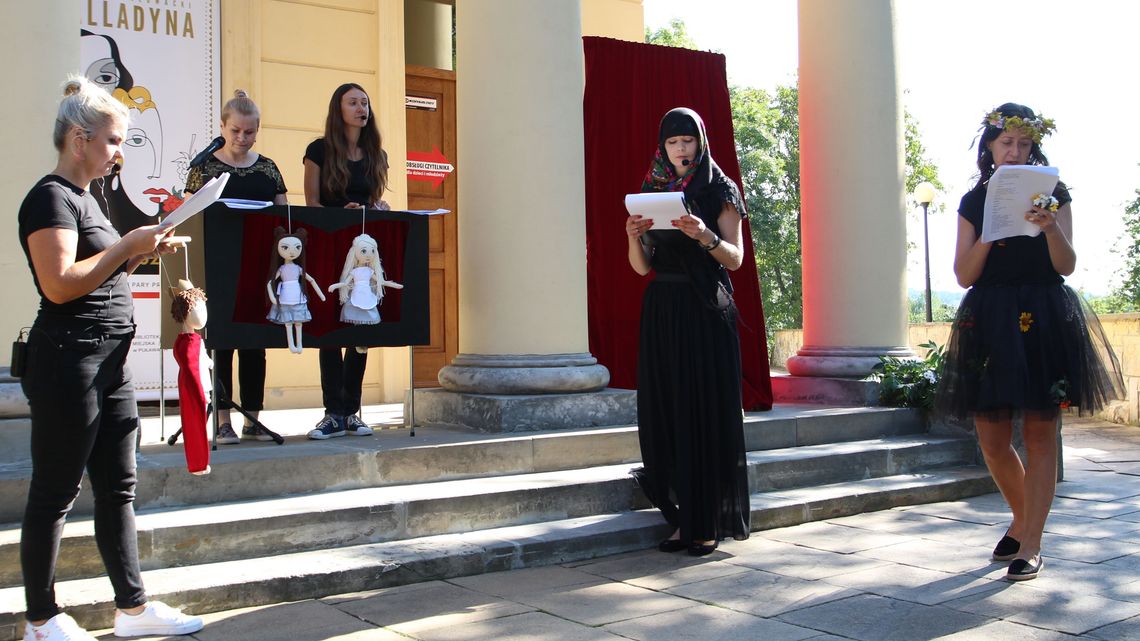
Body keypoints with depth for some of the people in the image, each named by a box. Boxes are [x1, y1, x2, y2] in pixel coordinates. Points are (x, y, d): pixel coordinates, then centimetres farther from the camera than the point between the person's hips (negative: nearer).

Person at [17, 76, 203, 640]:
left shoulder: (85, 197, 17)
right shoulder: (50, 197, -11)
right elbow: (60, 285, -21)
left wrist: (143, 253, 10)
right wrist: (127, 245, -16)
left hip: (109, 363, 9)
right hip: (68, 364, -9)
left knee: (118, 489, 12)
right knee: (54, 494, 1)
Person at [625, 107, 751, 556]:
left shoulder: (719, 191, 2)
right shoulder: (651, 192, 13)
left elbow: (735, 258, -4)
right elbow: (641, 267, 10)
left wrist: (704, 236, -23)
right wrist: (633, 235, -10)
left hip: (706, 313, -4)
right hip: (662, 312, 4)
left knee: (706, 410, -5)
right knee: (668, 411, 1)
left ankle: (708, 523, 1)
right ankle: (684, 519, 8)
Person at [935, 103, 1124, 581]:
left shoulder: (1052, 194, 5)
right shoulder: (974, 202, 10)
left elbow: (1067, 266, -4)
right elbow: (964, 275, 3)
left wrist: (1050, 228, -21)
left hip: (1045, 318, -2)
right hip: (990, 321, 2)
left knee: (1040, 433, -2)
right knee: (992, 438, 4)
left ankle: (1031, 545, 4)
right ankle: (1023, 518, 30)